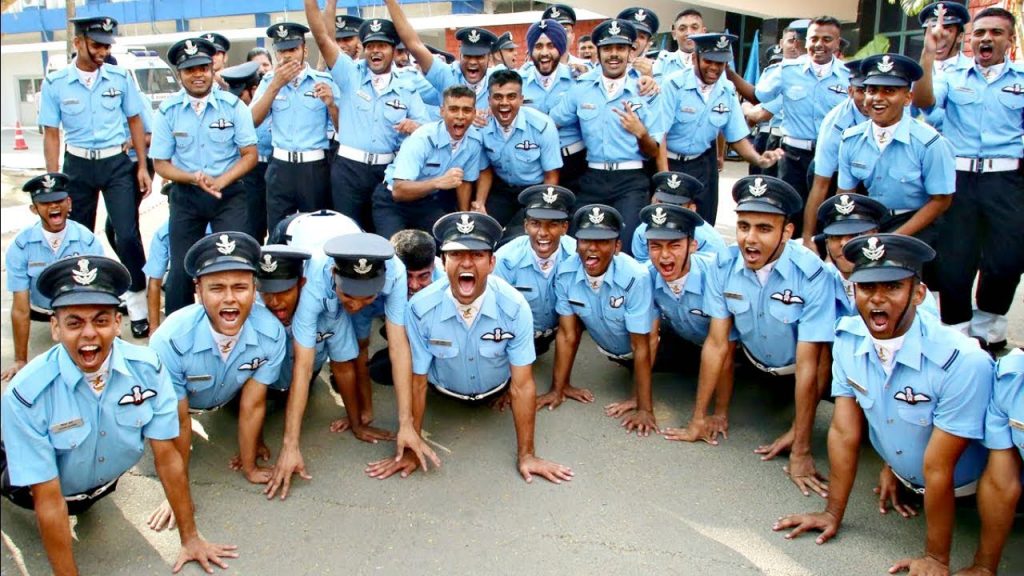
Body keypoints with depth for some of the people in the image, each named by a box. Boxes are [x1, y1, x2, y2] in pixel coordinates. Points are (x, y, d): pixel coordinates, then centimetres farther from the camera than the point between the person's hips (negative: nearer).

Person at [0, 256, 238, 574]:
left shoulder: (148, 368, -28)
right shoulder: (27, 394, -35)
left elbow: (167, 455, -21)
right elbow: (48, 499, -30)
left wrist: (190, 538, -17)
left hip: (107, 483, 3)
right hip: (39, 486, -3)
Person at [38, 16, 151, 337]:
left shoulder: (120, 78, -3)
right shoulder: (55, 84, -5)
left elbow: (135, 122, 6)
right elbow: (51, 134, -1)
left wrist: (143, 167, 2)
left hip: (116, 163, -1)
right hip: (78, 165, 1)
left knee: (127, 235, -9)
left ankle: (137, 304, 5)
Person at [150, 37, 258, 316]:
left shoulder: (233, 106, -6)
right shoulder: (168, 111, -4)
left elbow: (250, 155, -4)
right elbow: (161, 163, 0)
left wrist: (221, 181, -18)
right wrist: (193, 178, -18)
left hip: (229, 193, -1)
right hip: (185, 196, 1)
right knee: (181, 268, 6)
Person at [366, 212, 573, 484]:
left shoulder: (515, 307, -29)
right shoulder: (420, 308, -29)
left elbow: (522, 386, -23)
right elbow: (416, 382, -19)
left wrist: (526, 455, -20)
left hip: (496, 388, 0)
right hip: (444, 389, 0)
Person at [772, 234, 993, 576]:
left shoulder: (962, 362, -35)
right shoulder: (848, 338, -19)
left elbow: (938, 469, -30)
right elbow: (844, 432, -12)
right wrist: (833, 514, -8)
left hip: (965, 488, -4)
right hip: (906, 477, 5)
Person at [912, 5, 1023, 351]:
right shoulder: (953, 78, 13)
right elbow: (923, 101, -8)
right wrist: (929, 52, -17)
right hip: (957, 177, 0)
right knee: (953, 261, 0)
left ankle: (988, 324, 18)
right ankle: (956, 330, 20)